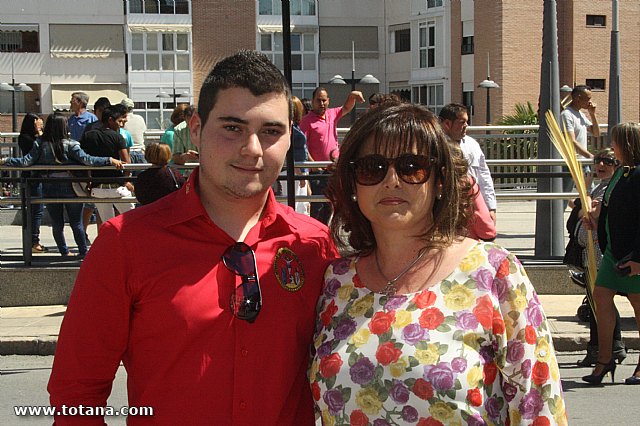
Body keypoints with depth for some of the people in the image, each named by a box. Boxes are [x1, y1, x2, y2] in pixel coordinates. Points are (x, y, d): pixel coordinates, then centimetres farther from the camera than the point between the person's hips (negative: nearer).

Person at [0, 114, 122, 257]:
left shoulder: (40, 146, -6)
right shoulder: (70, 145, -12)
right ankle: (83, 252, 14)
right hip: (70, 189, -2)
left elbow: (26, 161, -10)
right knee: (76, 223, 9)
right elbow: (86, 160, -20)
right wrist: (109, 160, -19)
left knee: (57, 224, 13)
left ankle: (64, 253, 18)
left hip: (49, 190, 2)